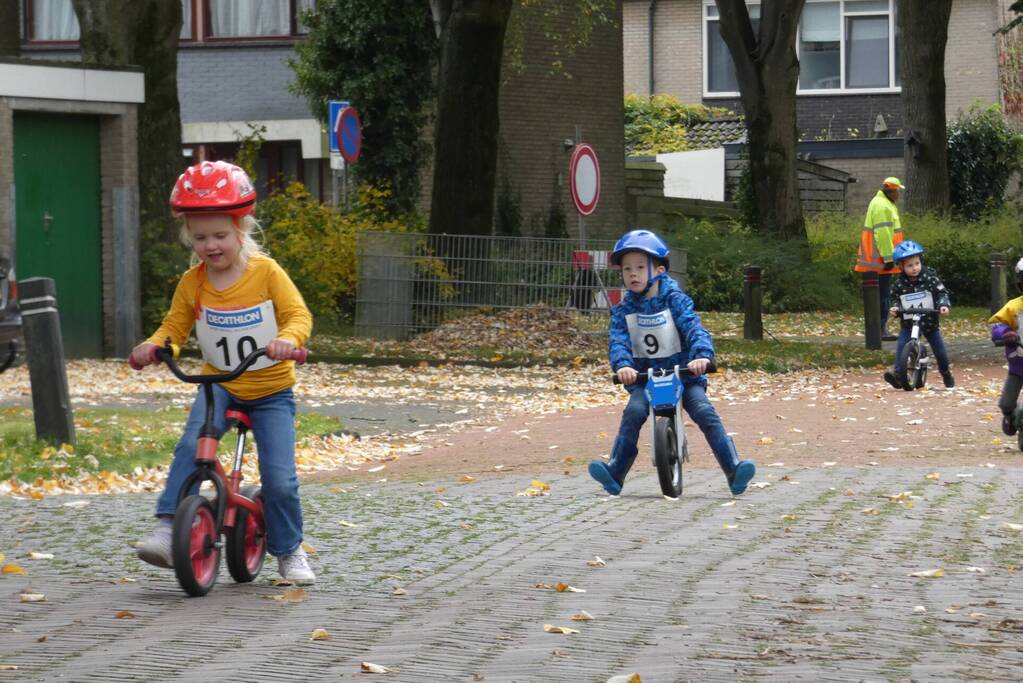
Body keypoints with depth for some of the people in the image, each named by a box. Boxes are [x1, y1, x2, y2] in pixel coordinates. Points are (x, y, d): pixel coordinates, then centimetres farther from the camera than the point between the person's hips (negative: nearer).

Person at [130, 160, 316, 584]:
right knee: (191, 445, -28)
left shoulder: (266, 272, -11)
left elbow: (298, 314, -15)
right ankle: (167, 528, -29)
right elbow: (175, 327, 3)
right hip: (218, 386, 2)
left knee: (279, 477, -9)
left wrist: (288, 338, -38)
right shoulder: (192, 283, -3)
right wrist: (153, 346, -19)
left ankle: (289, 551, 14)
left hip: (271, 390, -2)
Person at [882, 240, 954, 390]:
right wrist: (894, 307, -17)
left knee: (940, 350, 7)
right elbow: (895, 298, 4)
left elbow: (941, 293, -9)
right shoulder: (899, 283, -7)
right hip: (908, 323, 0)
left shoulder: (930, 278, -10)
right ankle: (899, 374, -25)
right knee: (901, 346, -22)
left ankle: (946, 374, 31)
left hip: (930, 322, 0)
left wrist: (944, 305, -27)